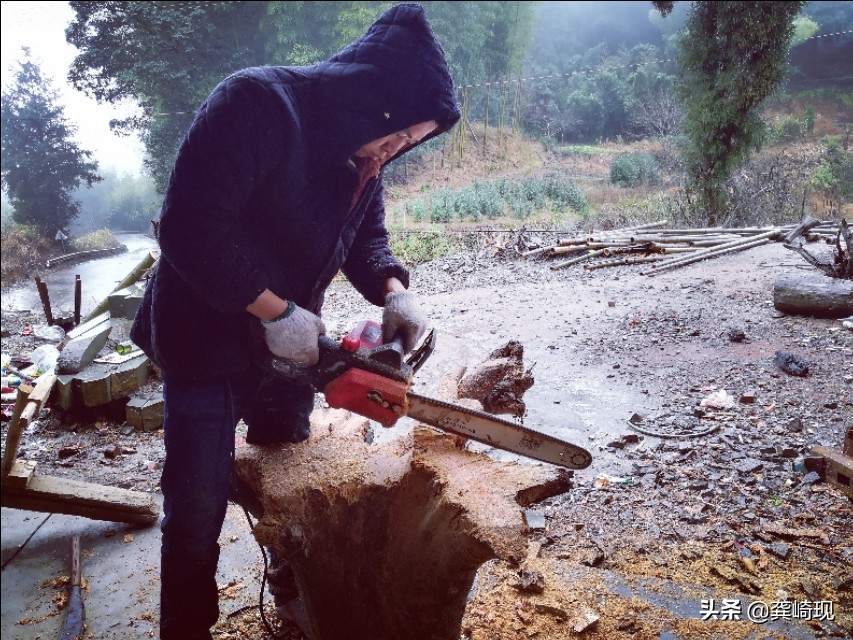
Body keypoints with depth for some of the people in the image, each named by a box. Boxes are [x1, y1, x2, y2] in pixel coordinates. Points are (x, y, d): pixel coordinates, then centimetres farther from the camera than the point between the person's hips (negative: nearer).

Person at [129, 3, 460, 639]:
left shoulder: (364, 156, -2)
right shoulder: (255, 104, -25)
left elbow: (367, 235, 7)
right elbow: (191, 227, -30)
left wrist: (394, 291, -14)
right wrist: (276, 312, -25)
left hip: (289, 347, 7)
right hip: (204, 342, -6)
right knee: (197, 509, 4)